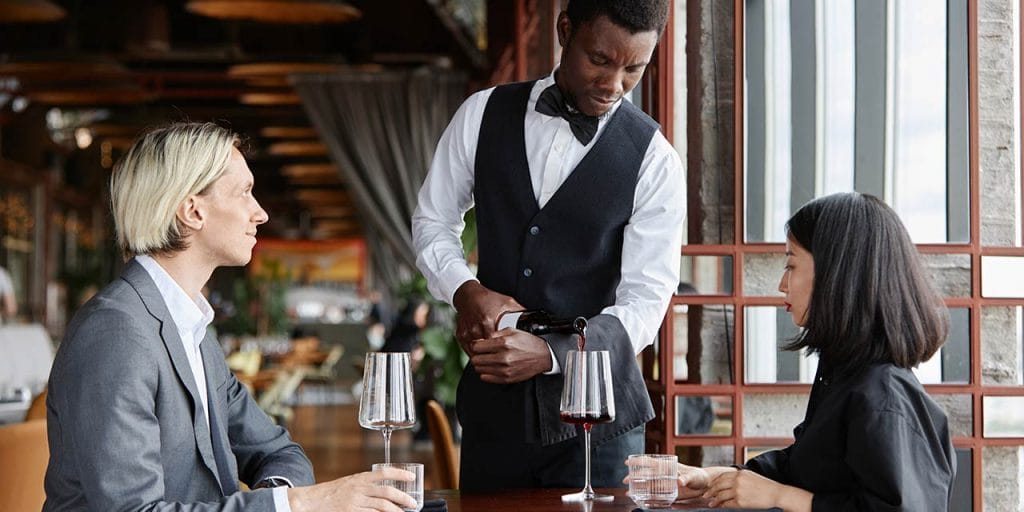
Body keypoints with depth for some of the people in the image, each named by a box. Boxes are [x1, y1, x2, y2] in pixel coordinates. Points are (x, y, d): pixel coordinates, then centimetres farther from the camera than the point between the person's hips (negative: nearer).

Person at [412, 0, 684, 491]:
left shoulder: (652, 159, -8)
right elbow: (433, 221, 10)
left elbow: (644, 303, -10)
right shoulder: (483, 114, 0)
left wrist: (549, 353, -24)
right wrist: (465, 290, -11)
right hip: (493, 402, 2)